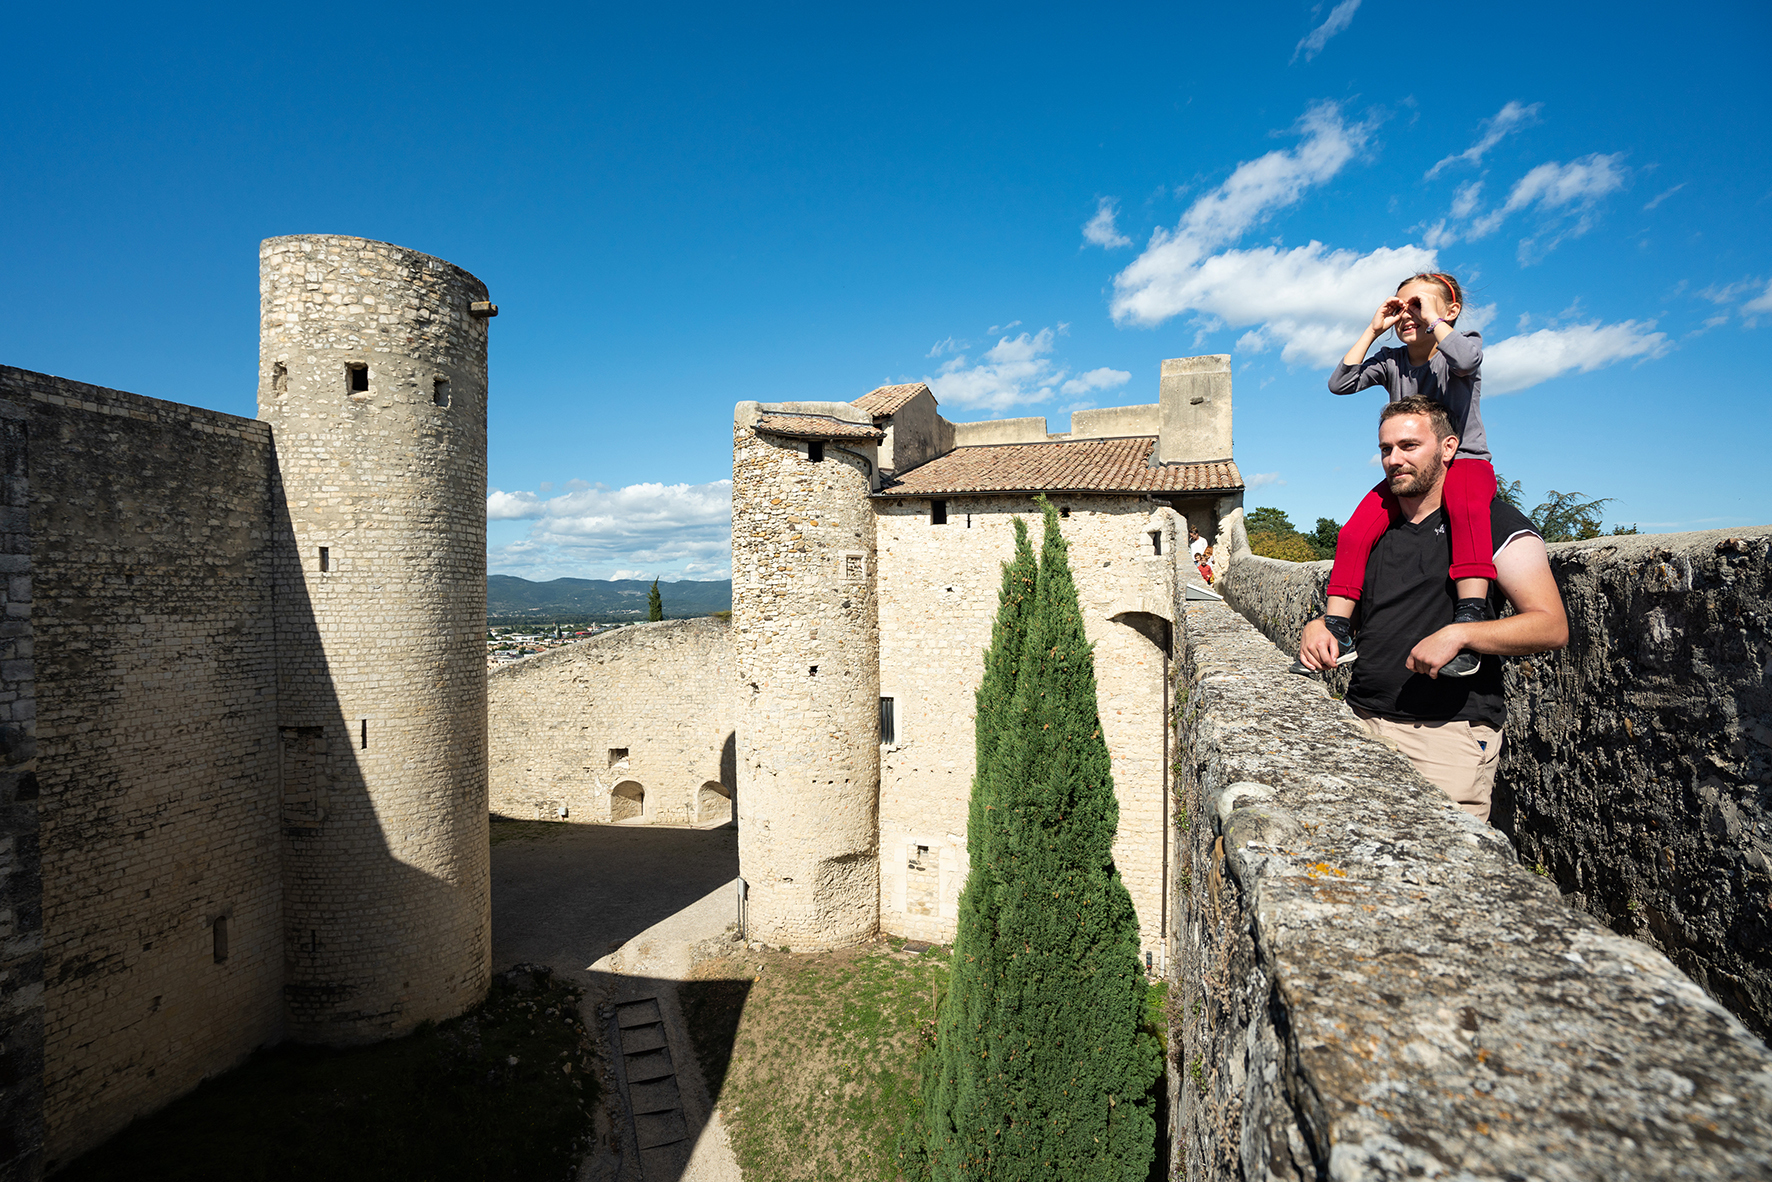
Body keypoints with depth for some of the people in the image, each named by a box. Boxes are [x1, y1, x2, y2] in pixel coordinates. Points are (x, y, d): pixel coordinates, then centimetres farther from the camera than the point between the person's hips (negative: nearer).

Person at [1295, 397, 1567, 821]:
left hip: (1450, 731, -4)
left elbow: (1552, 627, -6)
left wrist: (1458, 634, -19)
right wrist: (1319, 626, 3)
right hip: (1362, 723, 4)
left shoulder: (1495, 522, 1)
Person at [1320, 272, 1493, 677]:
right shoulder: (1391, 361, 9)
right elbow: (1340, 383, -7)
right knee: (1353, 534, -22)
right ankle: (1338, 632, -19)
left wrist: (1432, 317, -16)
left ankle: (1469, 622, -48)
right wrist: (1373, 329, -3)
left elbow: (1464, 360, -27)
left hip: (1465, 461, -3)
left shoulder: (1466, 343, 0)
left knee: (1465, 504, -41)